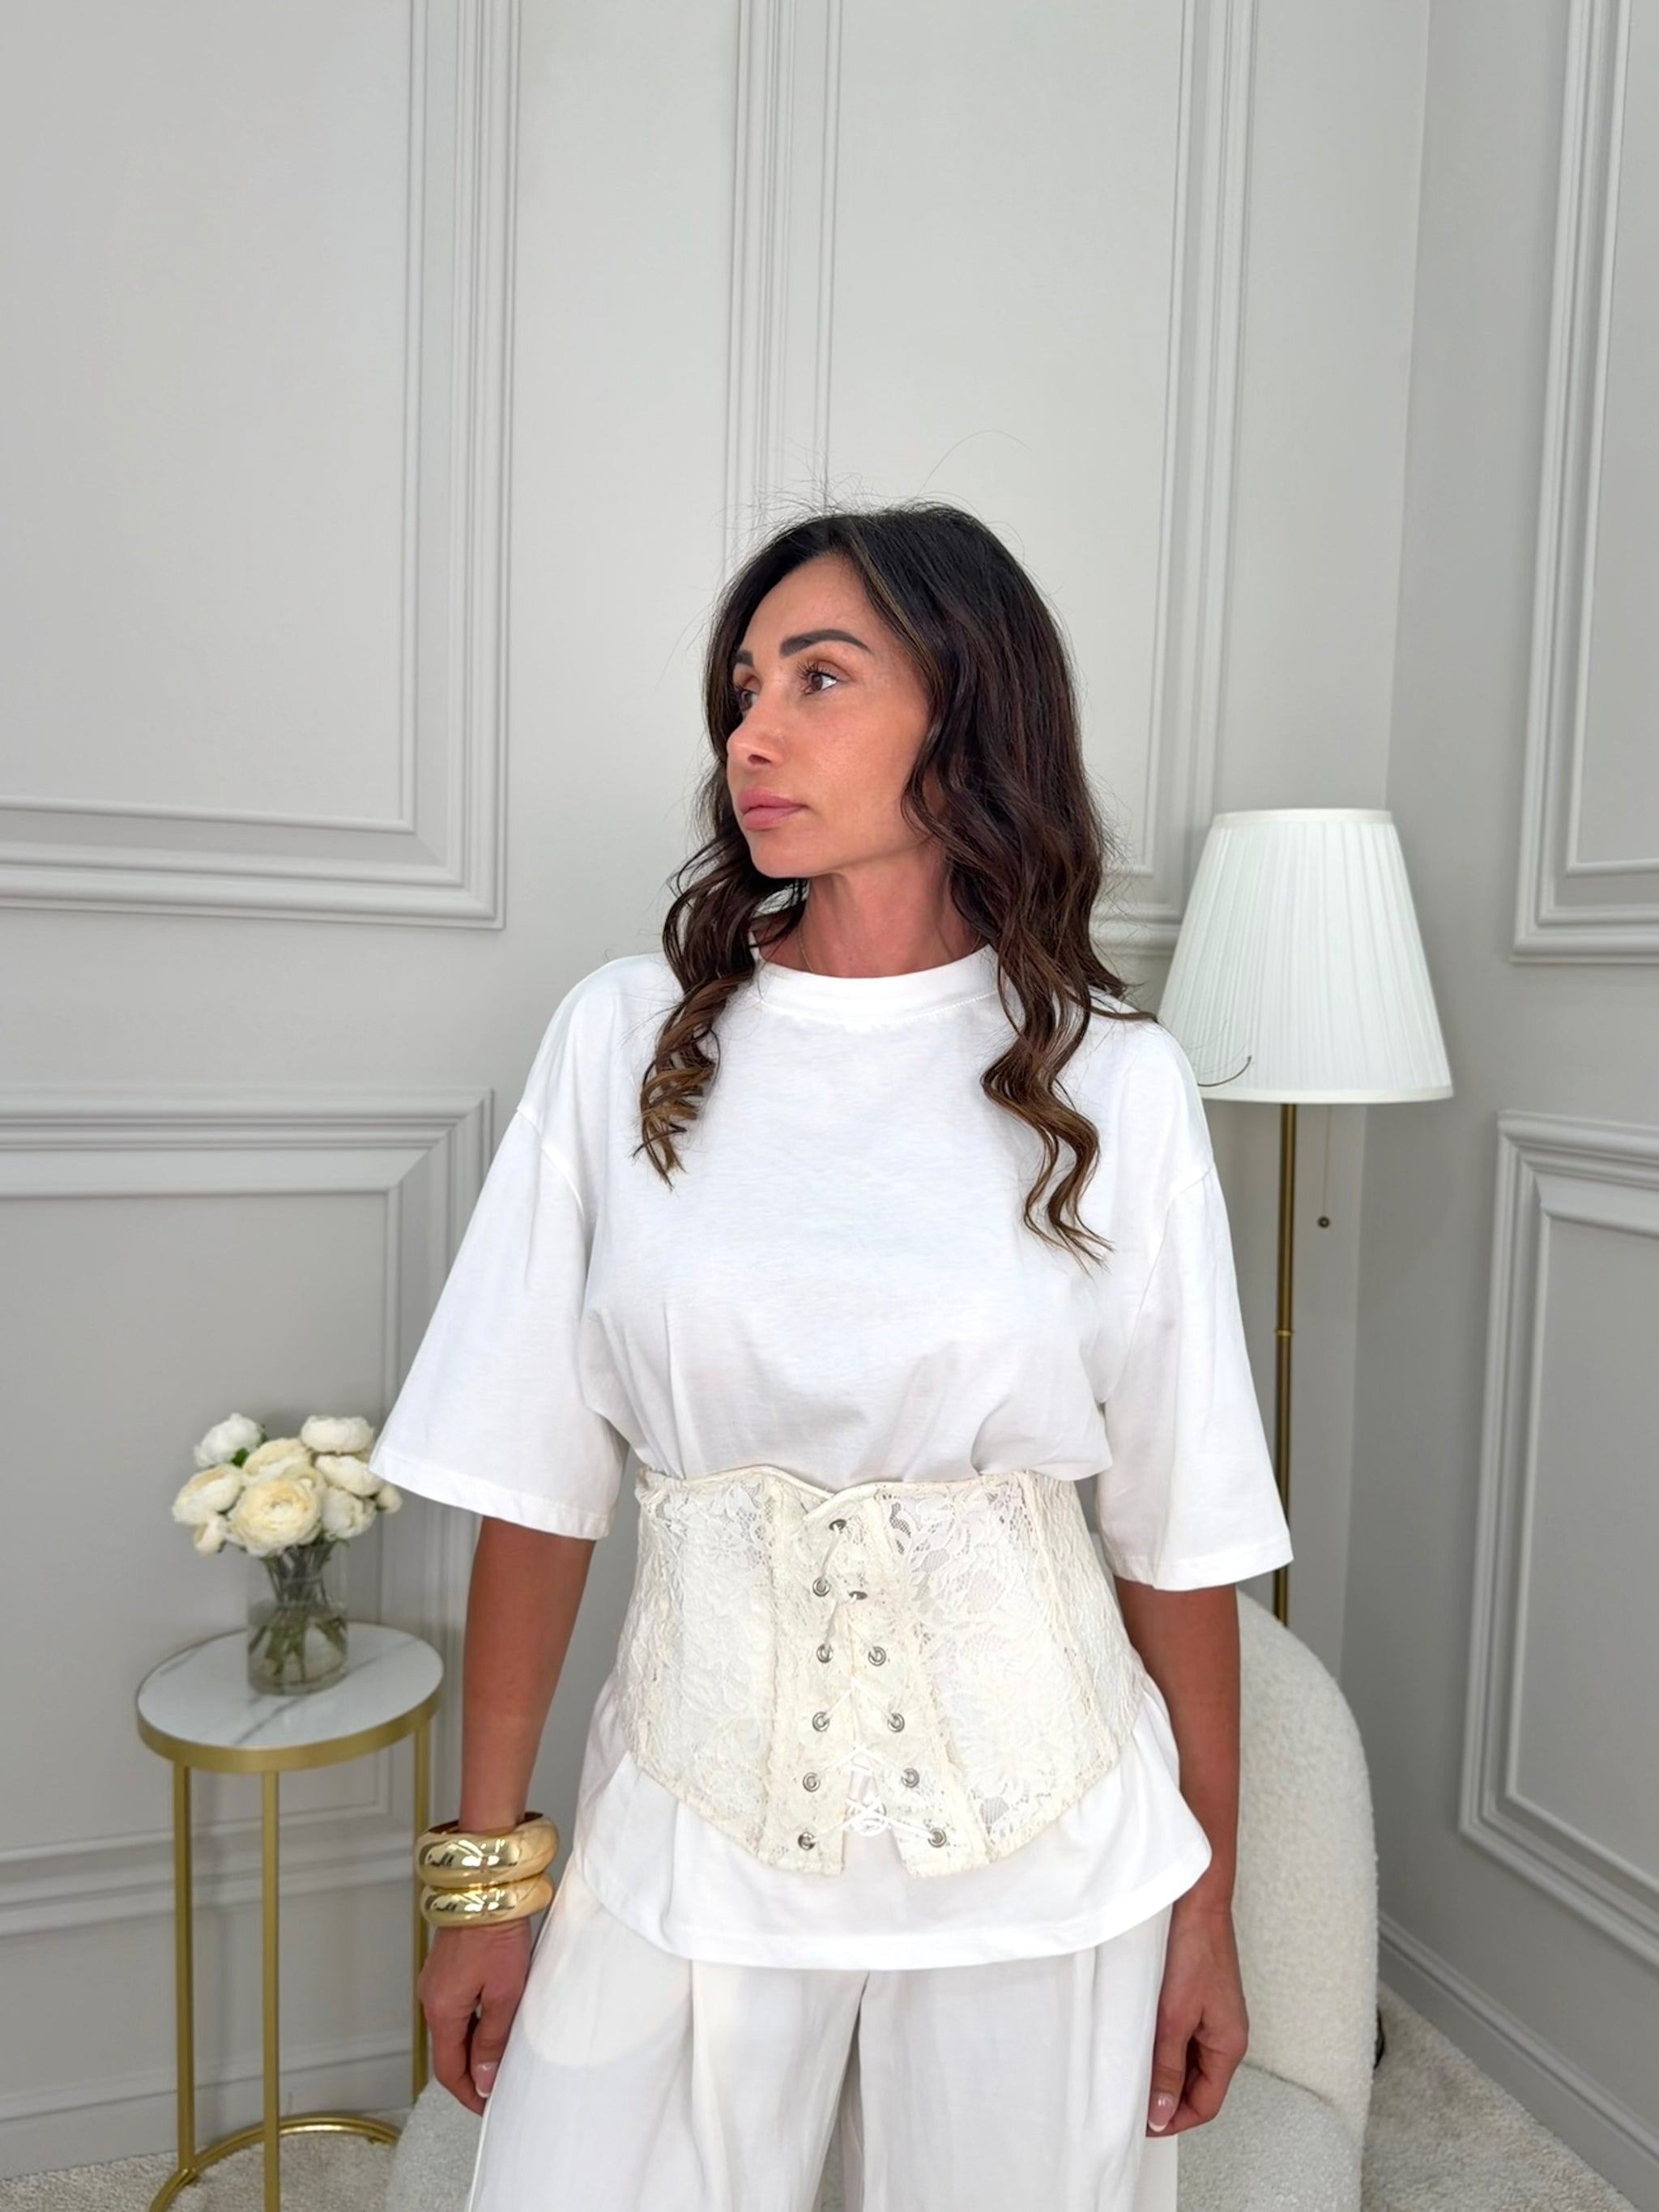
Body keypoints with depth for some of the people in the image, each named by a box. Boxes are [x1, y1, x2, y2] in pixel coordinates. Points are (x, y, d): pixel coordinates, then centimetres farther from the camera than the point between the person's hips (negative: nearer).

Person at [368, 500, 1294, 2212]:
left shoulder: (1112, 1082, -6)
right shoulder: (627, 1039, -4)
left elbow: (1180, 1525, -2)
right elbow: (536, 1482, -3)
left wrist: (1209, 1904, 3)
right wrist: (486, 1869, 0)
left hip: (1033, 1843, 0)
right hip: (692, 1814, 1)